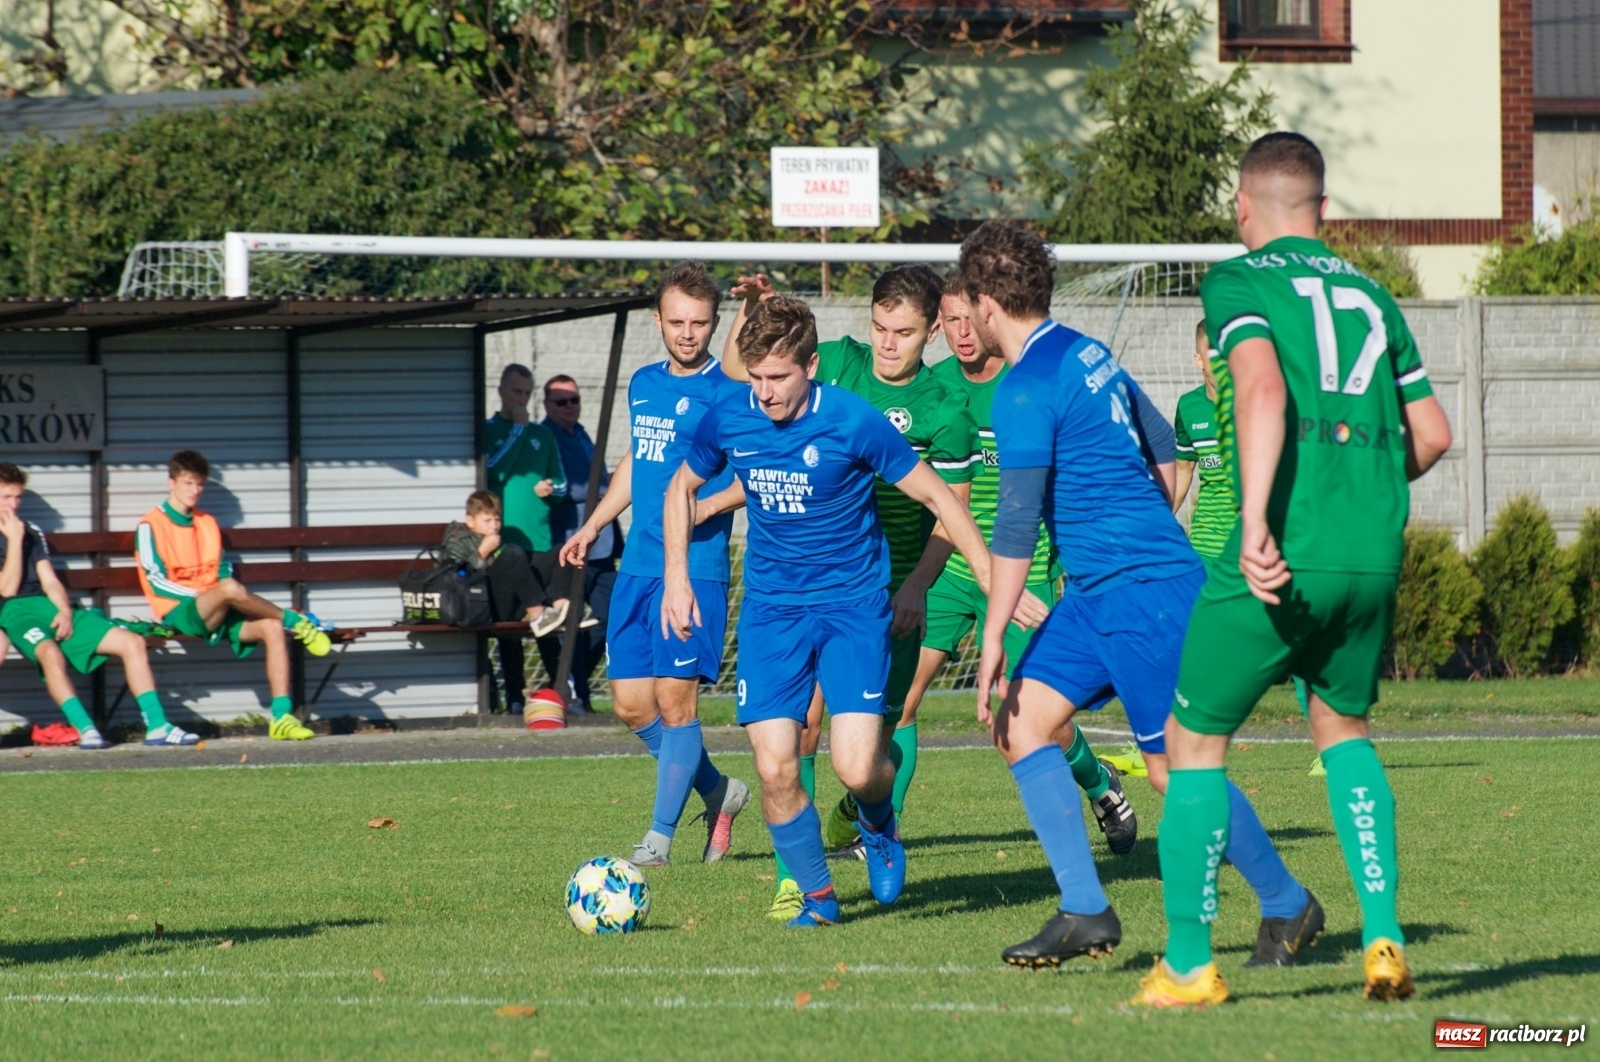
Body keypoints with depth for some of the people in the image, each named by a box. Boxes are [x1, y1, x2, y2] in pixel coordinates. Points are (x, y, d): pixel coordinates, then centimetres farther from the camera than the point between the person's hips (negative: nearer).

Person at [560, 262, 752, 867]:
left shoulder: (727, 392, -7)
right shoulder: (644, 385, 15)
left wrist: (707, 506, -24)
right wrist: (594, 525, 26)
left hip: (694, 570, -7)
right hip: (637, 567, 7)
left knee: (675, 699, -9)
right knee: (631, 704, 6)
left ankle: (661, 835, -1)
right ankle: (718, 791, 24)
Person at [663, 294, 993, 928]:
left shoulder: (853, 422, -15)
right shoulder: (728, 420, -5)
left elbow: (936, 497, -6)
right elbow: (683, 488, 16)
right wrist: (677, 578, 8)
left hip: (853, 602, -3)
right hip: (771, 608, 3)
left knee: (856, 768, -16)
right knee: (775, 770, -11)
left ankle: (880, 828, 21)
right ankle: (817, 895, 11)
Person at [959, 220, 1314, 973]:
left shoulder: (1024, 393, -16)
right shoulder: (1089, 355, 12)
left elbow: (1016, 526, -19)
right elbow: (1162, 448, 22)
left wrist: (993, 638, -17)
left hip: (1141, 596, -10)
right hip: (1095, 596, 10)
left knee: (1177, 771, -2)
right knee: (1022, 721, 2)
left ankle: (1288, 904, 13)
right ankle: (1085, 913, -3)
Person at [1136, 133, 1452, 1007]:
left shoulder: (1239, 282, 1)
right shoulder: (1371, 295, 17)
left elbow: (1262, 389, -18)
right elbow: (1432, 435, 18)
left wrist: (1256, 520, -27)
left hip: (1281, 557, -5)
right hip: (1375, 554, 5)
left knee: (1194, 738, 10)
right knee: (1343, 727, 26)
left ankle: (1188, 963, 10)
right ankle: (1383, 937, 11)